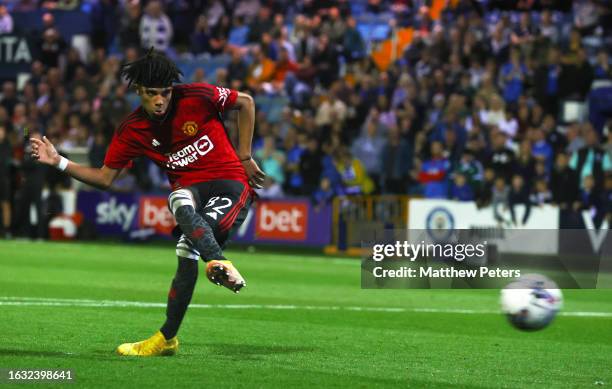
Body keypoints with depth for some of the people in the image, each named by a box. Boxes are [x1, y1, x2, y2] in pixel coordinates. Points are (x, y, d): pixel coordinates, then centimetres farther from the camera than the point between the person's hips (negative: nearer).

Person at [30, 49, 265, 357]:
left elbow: (245, 102, 5)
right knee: (181, 203, -35)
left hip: (231, 184, -4)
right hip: (190, 189, 4)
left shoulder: (196, 98, -10)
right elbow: (105, 178, 6)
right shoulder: (131, 130, 0)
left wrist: (244, 157, 4)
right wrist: (58, 162, -6)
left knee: (187, 248, -31)